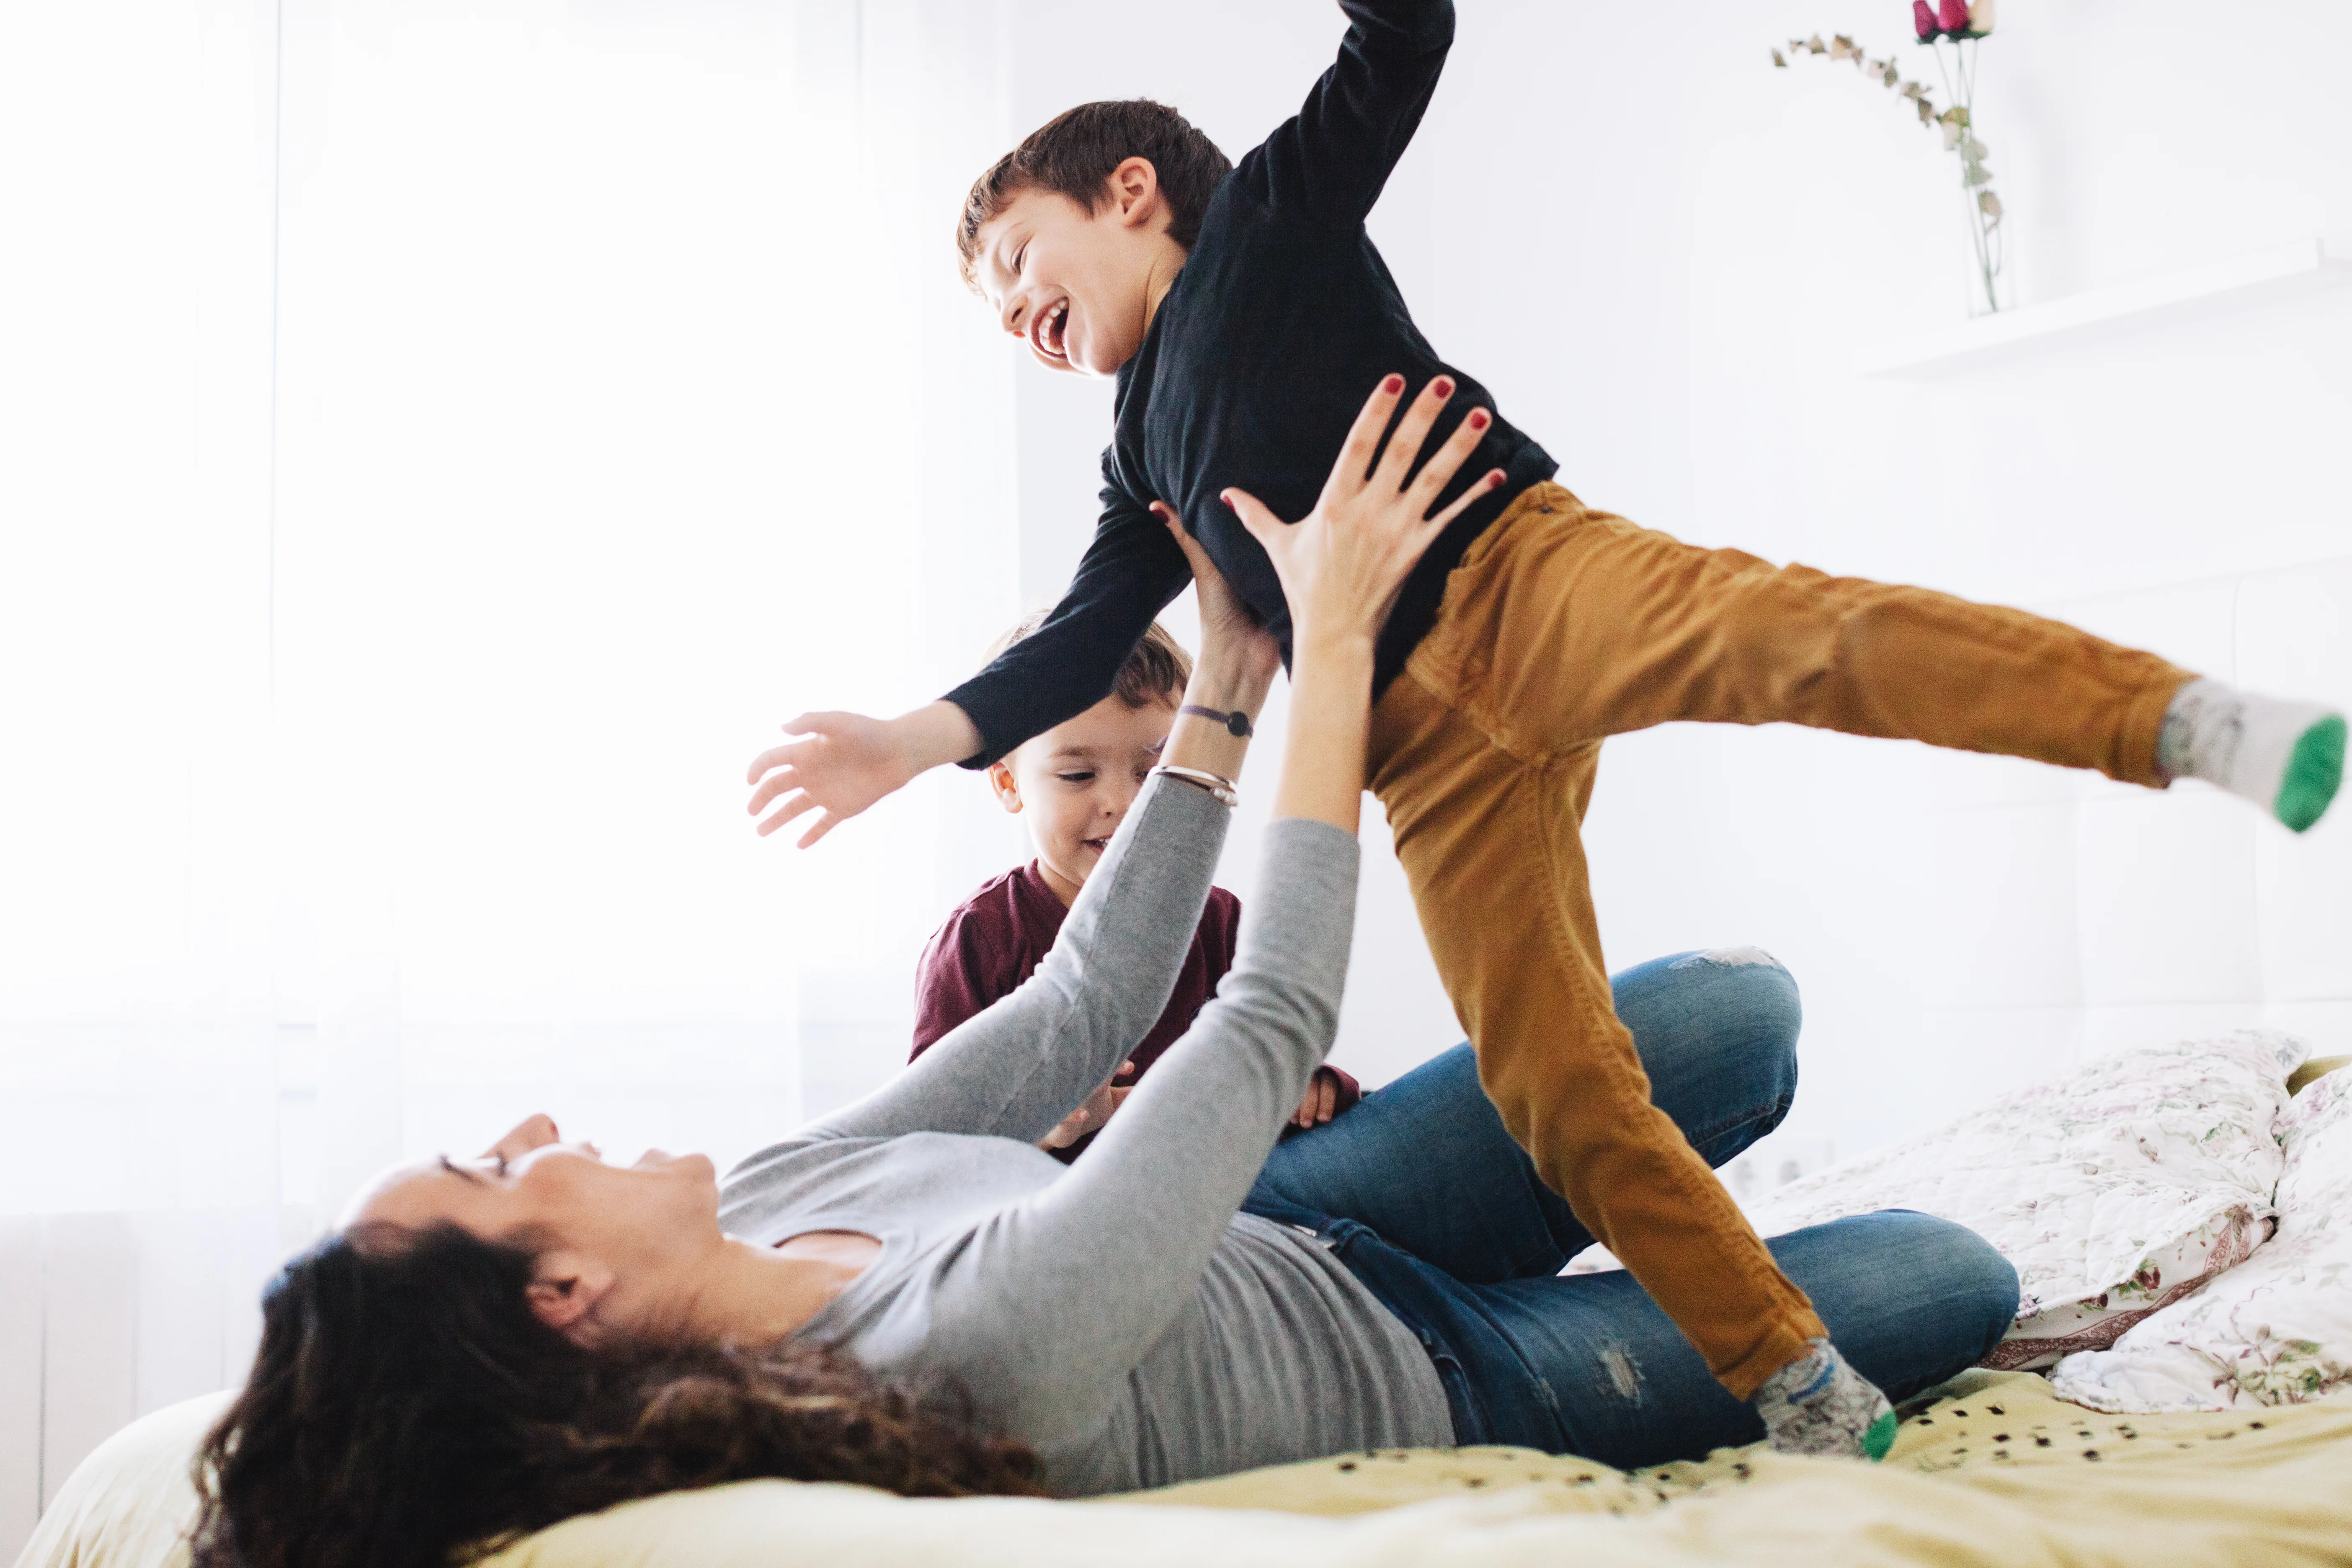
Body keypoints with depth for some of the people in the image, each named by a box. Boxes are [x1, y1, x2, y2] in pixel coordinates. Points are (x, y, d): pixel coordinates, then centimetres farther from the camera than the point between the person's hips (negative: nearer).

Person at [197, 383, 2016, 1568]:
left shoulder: (767, 1205, -16)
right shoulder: (985, 1333, -43)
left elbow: (1079, 1010, -10)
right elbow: (1276, 1020, -34)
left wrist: (1221, 687, -7)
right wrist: (1332, 638, -25)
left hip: (1271, 1245, 7)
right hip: (1423, 1376, -7)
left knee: (1738, 1007, 4)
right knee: (1957, 1280, -1)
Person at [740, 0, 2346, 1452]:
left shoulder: (1273, 210, 16)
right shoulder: (1147, 459, 29)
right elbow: (1086, 639, 20)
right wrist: (917, 740, 10)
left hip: (1523, 570, -5)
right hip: (1426, 740, 6)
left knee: (1779, 631, -36)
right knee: (1550, 1076, -5)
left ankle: (2185, 720, -46)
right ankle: (1795, 1381, -1)